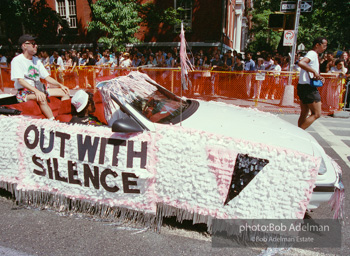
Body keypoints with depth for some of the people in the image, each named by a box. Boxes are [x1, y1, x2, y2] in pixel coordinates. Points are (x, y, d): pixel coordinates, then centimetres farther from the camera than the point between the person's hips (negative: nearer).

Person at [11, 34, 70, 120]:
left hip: (39, 89, 8)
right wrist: (36, 91, -33)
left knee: (65, 92, -5)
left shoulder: (36, 60, 15)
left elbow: (47, 77, 14)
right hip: (24, 92, -7)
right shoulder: (17, 60, -7)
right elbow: (20, 80, -19)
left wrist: (60, 85, -3)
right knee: (42, 98, -39)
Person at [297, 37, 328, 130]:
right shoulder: (312, 53, -11)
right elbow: (301, 63, -32)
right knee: (316, 114, -5)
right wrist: (314, 71, -29)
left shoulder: (314, 55, 21)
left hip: (304, 87, 10)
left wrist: (319, 77, 7)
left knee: (304, 114, 12)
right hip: (309, 88, -10)